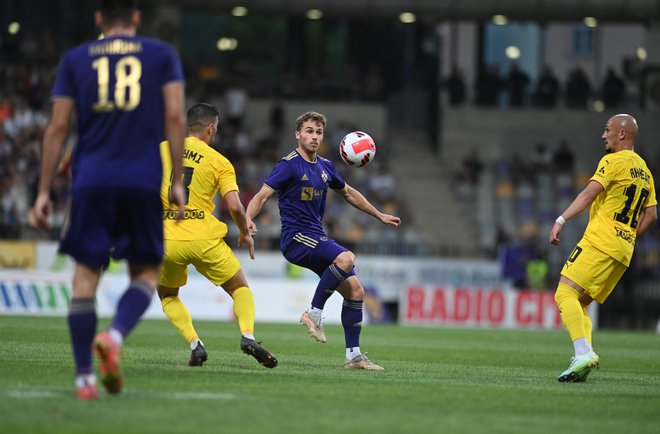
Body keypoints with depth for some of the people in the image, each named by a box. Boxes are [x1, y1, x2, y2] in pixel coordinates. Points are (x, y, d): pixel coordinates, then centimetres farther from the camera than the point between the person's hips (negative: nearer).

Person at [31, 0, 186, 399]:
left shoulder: (75, 60, 12)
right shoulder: (163, 55, 10)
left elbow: (58, 128, 7)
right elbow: (175, 117, -1)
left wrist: (44, 191, 9)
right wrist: (178, 182, 2)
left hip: (91, 181, 1)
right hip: (144, 182, -1)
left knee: (86, 273, 5)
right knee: (146, 272, 11)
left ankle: (84, 378, -3)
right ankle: (115, 336, -19)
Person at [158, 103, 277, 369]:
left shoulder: (161, 150, 8)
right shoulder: (219, 162, 1)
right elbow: (234, 205, -8)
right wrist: (245, 233, 10)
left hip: (167, 240, 2)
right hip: (205, 239, -1)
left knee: (167, 296, 25)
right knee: (240, 289, 17)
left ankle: (194, 344, 4)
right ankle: (248, 336, -10)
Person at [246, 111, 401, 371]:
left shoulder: (325, 167, 15)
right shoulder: (289, 165, -7)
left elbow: (348, 193, 32)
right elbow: (263, 195, -15)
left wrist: (379, 215, 36)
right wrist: (248, 218, -34)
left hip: (317, 239, 8)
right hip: (296, 237, -8)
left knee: (355, 290, 0)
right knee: (346, 258, -32)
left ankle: (353, 354, 7)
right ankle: (314, 313, -19)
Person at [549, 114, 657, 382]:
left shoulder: (614, 161, -4)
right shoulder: (644, 171, 21)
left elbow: (589, 193, -17)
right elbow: (651, 214, 23)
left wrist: (561, 220, -22)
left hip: (600, 242, -9)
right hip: (624, 252, 9)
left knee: (565, 293, -16)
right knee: (580, 303, 12)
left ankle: (584, 352, -33)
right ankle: (583, 359, -6)